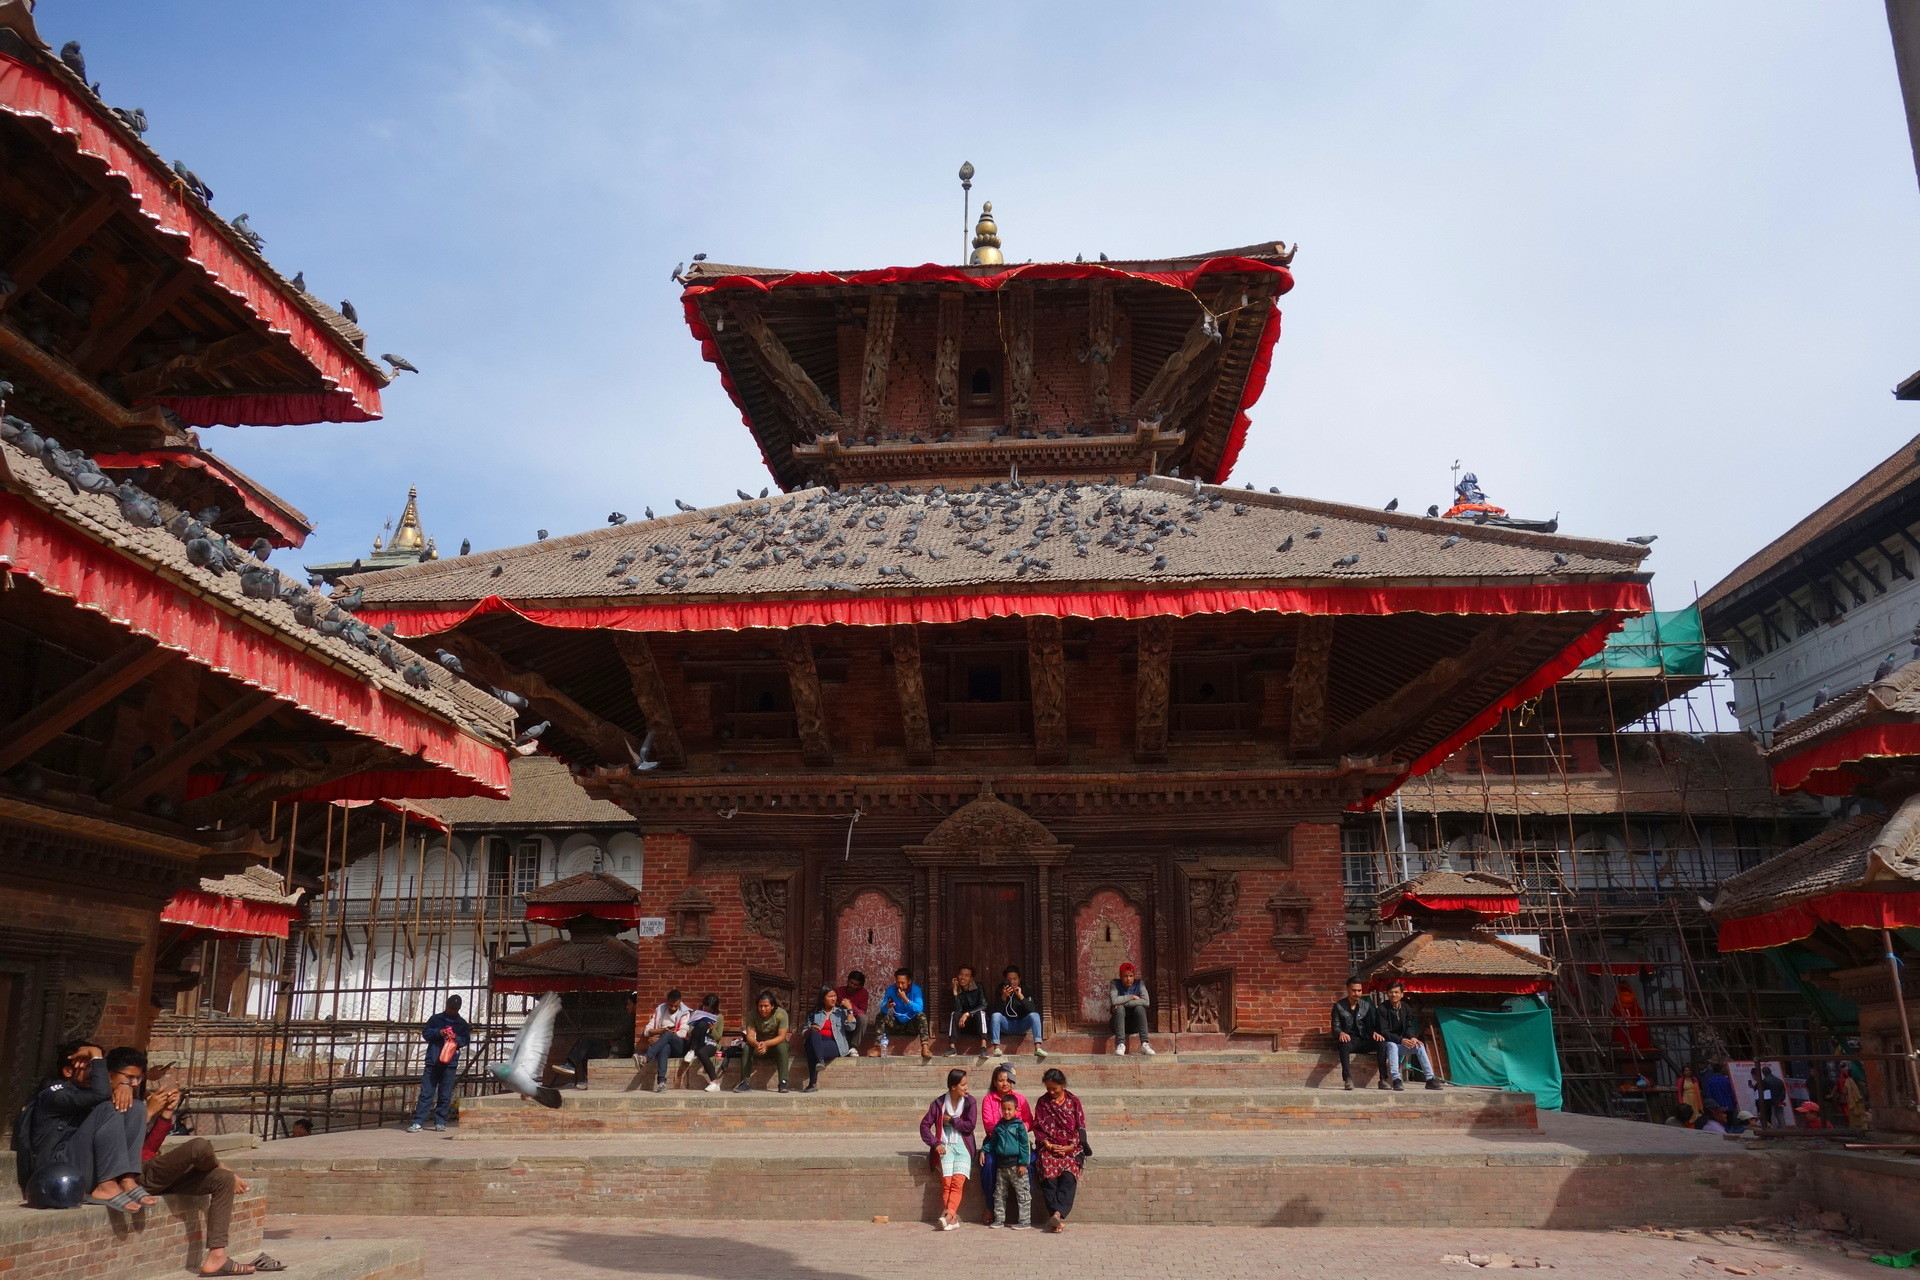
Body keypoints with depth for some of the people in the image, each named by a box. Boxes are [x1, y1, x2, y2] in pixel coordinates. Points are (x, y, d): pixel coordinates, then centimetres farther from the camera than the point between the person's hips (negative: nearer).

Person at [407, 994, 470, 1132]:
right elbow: (425, 1033, 8)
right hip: (432, 1062, -1)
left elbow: (466, 1039, 10)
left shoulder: (462, 1023, 12)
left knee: (445, 1096, 2)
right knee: (426, 1093, -5)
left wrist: (456, 1038, -10)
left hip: (450, 1064, 1)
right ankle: (417, 1122, -4)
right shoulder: (436, 1019, 10)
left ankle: (440, 1122, 10)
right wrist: (438, 1032, -9)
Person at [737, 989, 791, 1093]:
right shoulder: (753, 1014, -15)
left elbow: (782, 1036, -26)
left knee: (782, 1047, -35)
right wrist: (757, 1044, -47)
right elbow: (750, 1036, -23)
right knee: (746, 1047, -27)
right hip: (759, 1044, 2)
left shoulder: (781, 1014, -20)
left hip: (776, 1043, -2)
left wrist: (766, 1044, -44)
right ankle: (746, 1082, -23)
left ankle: (783, 1082, -35)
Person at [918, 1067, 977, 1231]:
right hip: (945, 1146, 0)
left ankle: (948, 1215, -31)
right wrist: (935, 1144, -5)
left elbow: (971, 1125, -4)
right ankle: (953, 1217, -20)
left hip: (963, 1146, 0)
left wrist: (951, 1120, -2)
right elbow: (924, 1125, 5)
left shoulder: (970, 1101, 4)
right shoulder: (939, 1103, 5)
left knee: (958, 1180, -22)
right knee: (947, 1181, -19)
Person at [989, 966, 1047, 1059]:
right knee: (995, 1015, -27)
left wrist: (1021, 996, -25)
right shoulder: (1001, 990, -2)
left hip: (1021, 1025, 0)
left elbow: (1032, 1010, -15)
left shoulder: (1025, 990, -2)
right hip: (1006, 1024, 0)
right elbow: (997, 1011, -12)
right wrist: (1003, 998, -28)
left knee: (1034, 1015, -26)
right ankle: (996, 1047, -37)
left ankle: (1038, 1047, -40)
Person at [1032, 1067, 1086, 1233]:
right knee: (1049, 1175, -25)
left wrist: (1070, 1147, -8)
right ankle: (1058, 1218, -30)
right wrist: (1048, 1145, -7)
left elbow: (1080, 1127, 6)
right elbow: (1037, 1127, 9)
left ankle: (1057, 1213, -38)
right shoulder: (1043, 1103, 12)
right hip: (1049, 1147, 0)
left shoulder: (1073, 1102, 9)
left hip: (1071, 1148, 0)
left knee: (1068, 1175, -27)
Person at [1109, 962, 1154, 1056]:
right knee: (1119, 1008, -30)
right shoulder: (1115, 984, -6)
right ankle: (1120, 1044, -38)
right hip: (1119, 1022, -1)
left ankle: (1144, 1044, -33)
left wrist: (1124, 1003, -23)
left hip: (1135, 1025, 1)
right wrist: (1132, 997, -19)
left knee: (1139, 1008, -27)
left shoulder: (1139, 983, -4)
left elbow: (1146, 1002, -20)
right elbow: (1114, 1001, -25)